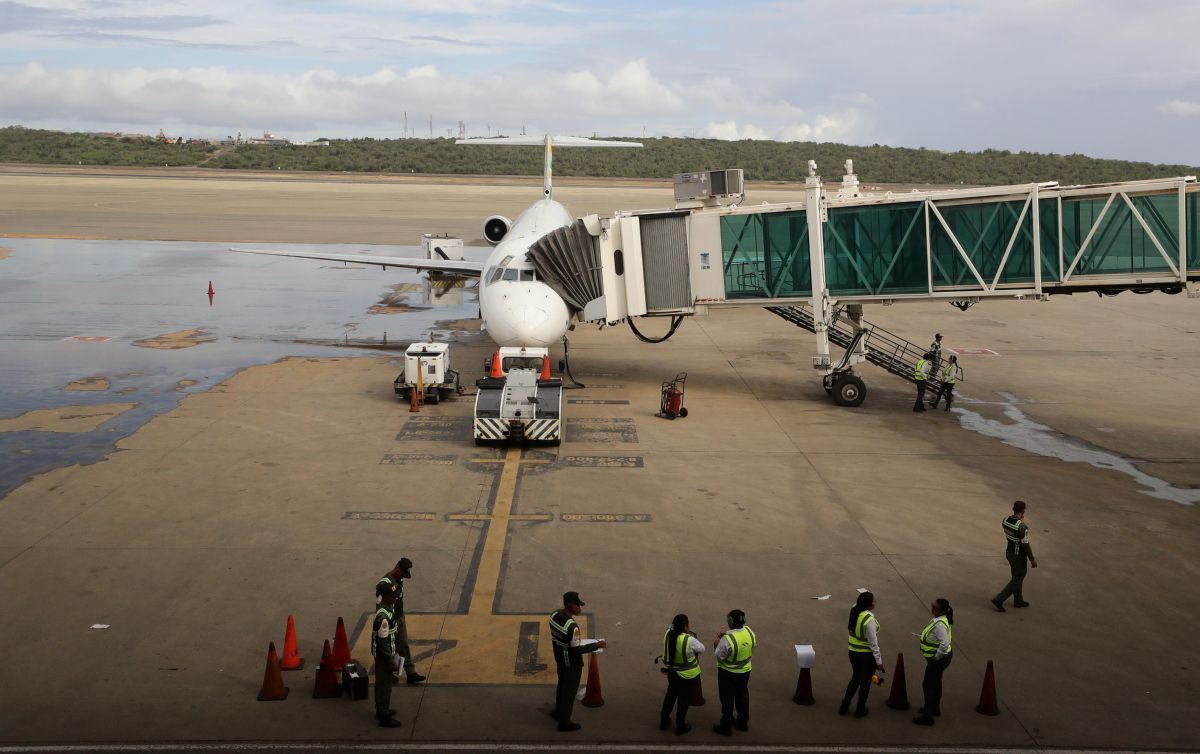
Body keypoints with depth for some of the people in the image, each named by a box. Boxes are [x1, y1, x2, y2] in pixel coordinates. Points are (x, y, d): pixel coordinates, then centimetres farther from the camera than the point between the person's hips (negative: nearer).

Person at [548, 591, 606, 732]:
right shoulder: (572, 626, -33)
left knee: (562, 686, 28)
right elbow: (576, 650, -26)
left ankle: (559, 712, 47)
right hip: (572, 664, -8)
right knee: (570, 691, 11)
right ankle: (564, 722, 26)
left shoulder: (554, 616, -9)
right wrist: (596, 645, -18)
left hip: (559, 659, 8)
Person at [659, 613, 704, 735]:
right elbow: (701, 649, -13)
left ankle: (664, 722, 41)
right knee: (684, 699, 14)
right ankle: (680, 727, 31)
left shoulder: (668, 634, -18)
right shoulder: (689, 640, -32)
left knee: (670, 695, 26)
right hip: (688, 675, -5)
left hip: (672, 672, 5)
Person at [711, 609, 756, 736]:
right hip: (745, 671, 6)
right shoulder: (749, 631, -14)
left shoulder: (727, 639, -33)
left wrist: (718, 639, -9)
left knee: (727, 699, 11)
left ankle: (726, 727, 24)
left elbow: (718, 655, -22)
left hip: (728, 673, -6)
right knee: (743, 696, 23)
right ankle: (743, 722, 39)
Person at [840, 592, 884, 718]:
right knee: (865, 681, 13)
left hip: (853, 652, 7)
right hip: (867, 654, -7)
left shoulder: (854, 611, -7)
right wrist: (879, 661, -15)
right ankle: (860, 710, 27)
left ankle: (844, 707, 29)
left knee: (855, 677, 25)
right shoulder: (869, 619, -27)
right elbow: (873, 642, -21)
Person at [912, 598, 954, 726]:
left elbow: (945, 643, -37)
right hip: (942, 657, 10)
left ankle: (927, 716, 7)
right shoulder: (940, 619, 0)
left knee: (928, 684, 0)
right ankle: (935, 708, 42)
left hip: (939, 659, -10)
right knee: (936, 683, 25)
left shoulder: (940, 625, -31)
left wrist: (936, 657, -25)